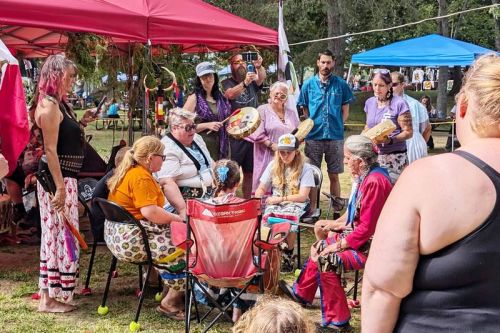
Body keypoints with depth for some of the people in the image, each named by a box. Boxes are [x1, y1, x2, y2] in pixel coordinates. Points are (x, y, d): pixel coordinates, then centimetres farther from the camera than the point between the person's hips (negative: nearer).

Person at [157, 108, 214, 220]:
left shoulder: (197, 139, 13)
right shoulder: (168, 149, -15)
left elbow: (211, 164, 25)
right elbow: (167, 183, -24)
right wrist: (183, 210, -30)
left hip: (209, 196, 8)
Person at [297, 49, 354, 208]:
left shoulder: (341, 84, 2)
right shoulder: (308, 84, 4)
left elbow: (345, 111, 7)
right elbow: (305, 111, 10)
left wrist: (336, 125, -1)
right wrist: (312, 125, 1)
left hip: (335, 136, 0)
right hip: (313, 136, 0)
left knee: (334, 176, 6)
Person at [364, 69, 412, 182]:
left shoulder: (399, 104, -8)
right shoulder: (370, 102, 12)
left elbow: (408, 132, -8)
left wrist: (389, 140, -23)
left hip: (394, 157, -5)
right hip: (373, 156, 5)